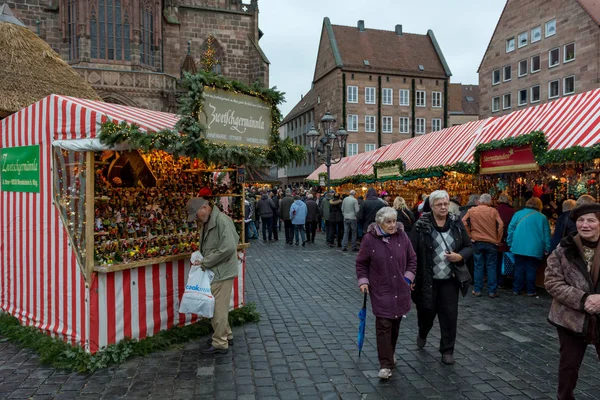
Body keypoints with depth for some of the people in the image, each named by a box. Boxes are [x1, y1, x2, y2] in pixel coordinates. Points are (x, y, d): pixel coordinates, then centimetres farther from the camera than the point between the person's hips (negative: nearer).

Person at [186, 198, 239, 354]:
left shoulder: (222, 220, -20)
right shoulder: (205, 222, 10)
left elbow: (229, 247, -27)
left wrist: (206, 263, -20)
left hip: (222, 272, -9)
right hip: (213, 271, 9)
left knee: (218, 308, 1)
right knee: (216, 306, 19)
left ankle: (220, 344, 14)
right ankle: (226, 335, 34)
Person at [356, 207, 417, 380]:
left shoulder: (402, 235, -3)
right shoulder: (369, 239, -11)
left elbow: (412, 258, 7)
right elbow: (361, 263, -1)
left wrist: (409, 277, -1)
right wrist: (363, 281, -9)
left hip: (400, 290, 3)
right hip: (381, 291, -3)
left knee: (395, 324, 14)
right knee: (384, 326, -6)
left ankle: (391, 353, 36)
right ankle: (385, 364, 2)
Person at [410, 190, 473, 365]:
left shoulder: (456, 223, 1)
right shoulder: (421, 225, -10)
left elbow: (469, 246, 8)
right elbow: (412, 253, -9)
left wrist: (460, 256, -14)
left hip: (449, 279, 2)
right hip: (428, 279, -2)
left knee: (450, 315, 5)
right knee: (427, 311, 12)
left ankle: (447, 350, 22)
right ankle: (422, 334, 45)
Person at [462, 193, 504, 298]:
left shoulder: (471, 211, 0)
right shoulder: (493, 211, -3)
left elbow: (464, 222, -6)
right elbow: (500, 225, -9)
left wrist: (469, 235, 1)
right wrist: (498, 239, -1)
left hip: (477, 242, 1)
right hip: (491, 242, -1)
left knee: (478, 266, 7)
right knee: (491, 267, 6)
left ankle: (477, 290, 11)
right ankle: (492, 291, 9)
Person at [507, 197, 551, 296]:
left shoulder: (518, 214, 2)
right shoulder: (542, 217, 1)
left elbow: (511, 230, 3)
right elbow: (546, 235, 3)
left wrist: (510, 244, 10)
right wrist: (547, 249, 9)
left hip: (519, 247, 1)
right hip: (534, 249, -1)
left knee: (519, 268, 8)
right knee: (531, 270, 5)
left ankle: (516, 289, 13)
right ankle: (531, 291, 9)